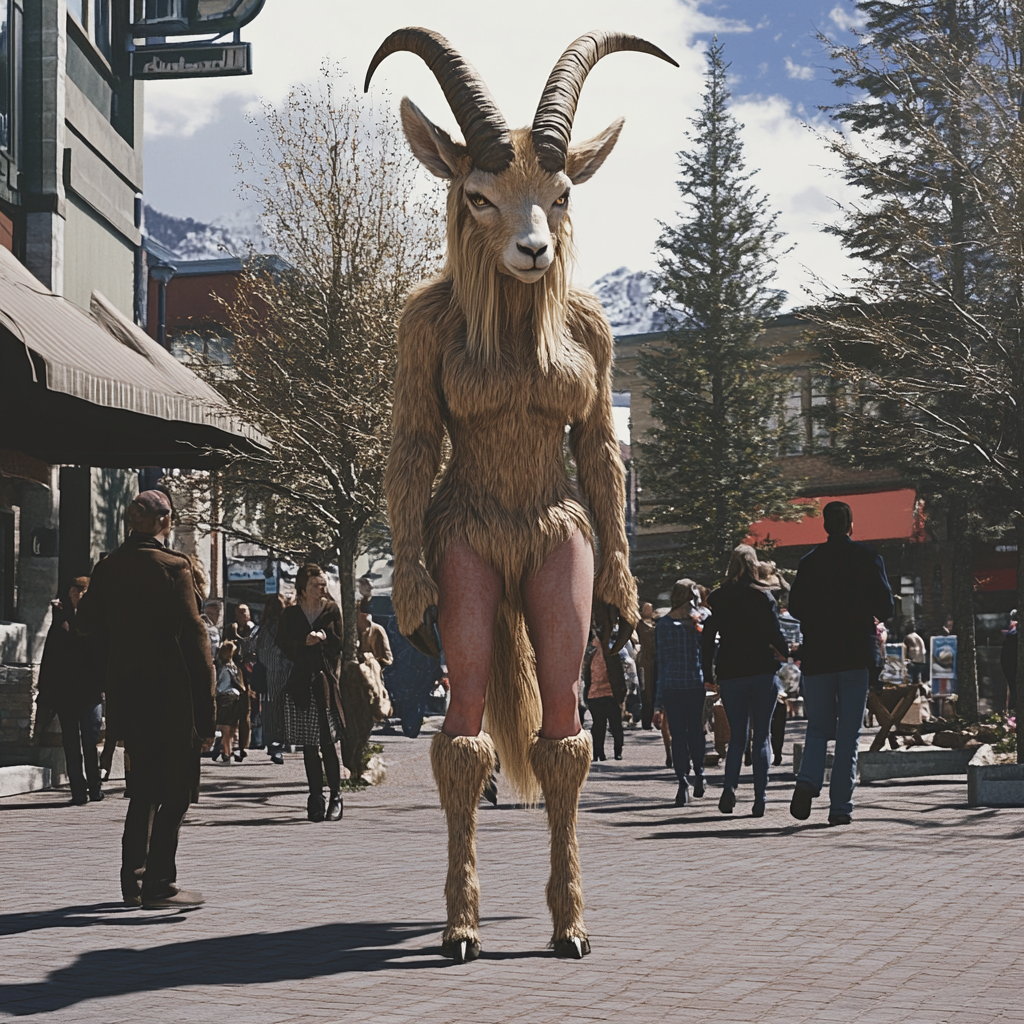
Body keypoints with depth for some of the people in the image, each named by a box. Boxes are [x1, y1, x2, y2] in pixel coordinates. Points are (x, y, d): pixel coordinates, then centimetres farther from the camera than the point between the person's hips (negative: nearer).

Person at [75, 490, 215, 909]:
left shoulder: (107, 569, 7)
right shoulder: (172, 566, -11)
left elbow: (87, 623, 12)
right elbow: (193, 634, -13)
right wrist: (206, 705, -11)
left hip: (127, 693, 6)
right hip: (170, 694, -6)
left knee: (145, 787, 17)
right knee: (175, 790, 1)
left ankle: (133, 881, 17)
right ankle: (159, 884, -3)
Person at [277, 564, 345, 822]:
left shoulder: (331, 610, 8)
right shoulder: (290, 614, 9)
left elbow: (339, 643, 5)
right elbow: (284, 645, 1)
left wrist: (323, 638, -14)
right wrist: (305, 643, -15)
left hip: (325, 682, -1)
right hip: (301, 683, 2)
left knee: (328, 742, -7)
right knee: (308, 745, 4)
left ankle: (335, 796, 2)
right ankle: (315, 798, 11)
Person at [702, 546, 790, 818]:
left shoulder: (717, 599, 4)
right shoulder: (763, 596, -3)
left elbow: (707, 639, 4)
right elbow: (775, 634, -7)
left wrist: (708, 673, 13)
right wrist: (787, 653, 13)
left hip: (730, 674, 2)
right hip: (762, 672, -2)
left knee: (737, 737, 10)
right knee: (761, 737, 4)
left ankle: (729, 787, -13)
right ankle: (759, 800, -2)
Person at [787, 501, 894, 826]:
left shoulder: (810, 560, 4)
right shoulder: (867, 558, -1)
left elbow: (796, 607, 1)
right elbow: (885, 607, -4)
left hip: (816, 656, 2)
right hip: (856, 655, -1)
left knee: (818, 727, 11)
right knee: (848, 734, 3)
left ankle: (808, 781, -15)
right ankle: (840, 806, 0)